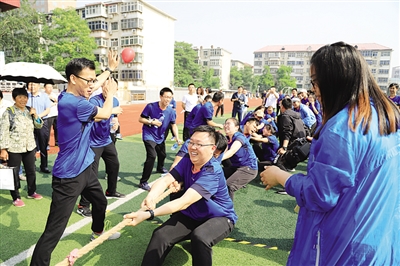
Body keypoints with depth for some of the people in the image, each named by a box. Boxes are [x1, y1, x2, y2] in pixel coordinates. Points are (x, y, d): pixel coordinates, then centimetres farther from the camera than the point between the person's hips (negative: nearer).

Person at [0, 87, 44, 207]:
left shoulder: (29, 110, 6)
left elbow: (39, 126, 9)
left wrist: (35, 115, -9)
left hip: (29, 147, 5)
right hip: (14, 148, -5)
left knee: (31, 171, 15)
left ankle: (31, 192, 33)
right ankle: (16, 197, 20)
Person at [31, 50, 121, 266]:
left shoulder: (72, 96, 1)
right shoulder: (73, 102, -26)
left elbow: (95, 83, 23)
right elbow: (105, 113, -9)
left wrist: (111, 68, 31)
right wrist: (110, 93, 9)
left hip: (84, 169, 10)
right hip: (68, 176, -10)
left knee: (101, 202, 28)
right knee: (53, 232, -4)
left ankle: (98, 232, 54)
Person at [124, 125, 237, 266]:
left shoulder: (213, 171, -30)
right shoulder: (187, 160, -7)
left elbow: (184, 202, -38)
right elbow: (165, 179, -18)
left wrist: (148, 214, -47)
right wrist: (151, 196, -40)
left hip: (219, 217, -5)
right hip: (192, 215, 6)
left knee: (200, 238, -36)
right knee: (160, 235, -17)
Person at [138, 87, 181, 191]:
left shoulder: (171, 111, -10)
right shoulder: (151, 106, -20)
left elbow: (173, 125, -1)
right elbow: (140, 119, -11)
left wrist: (177, 137, -14)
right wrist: (152, 122, -27)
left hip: (160, 137, 6)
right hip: (149, 136, -6)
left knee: (162, 155, 25)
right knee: (152, 156, -24)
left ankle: (160, 168, 61)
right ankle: (143, 182, -14)